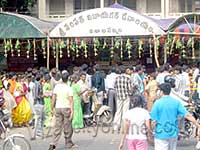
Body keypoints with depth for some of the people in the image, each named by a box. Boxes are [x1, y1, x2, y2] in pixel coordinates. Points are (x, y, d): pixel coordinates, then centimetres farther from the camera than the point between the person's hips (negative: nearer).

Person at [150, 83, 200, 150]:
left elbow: (154, 121, -10)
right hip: (173, 134, 4)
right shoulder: (176, 102, 0)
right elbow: (187, 115, -6)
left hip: (161, 135, -4)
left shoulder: (157, 103, -10)